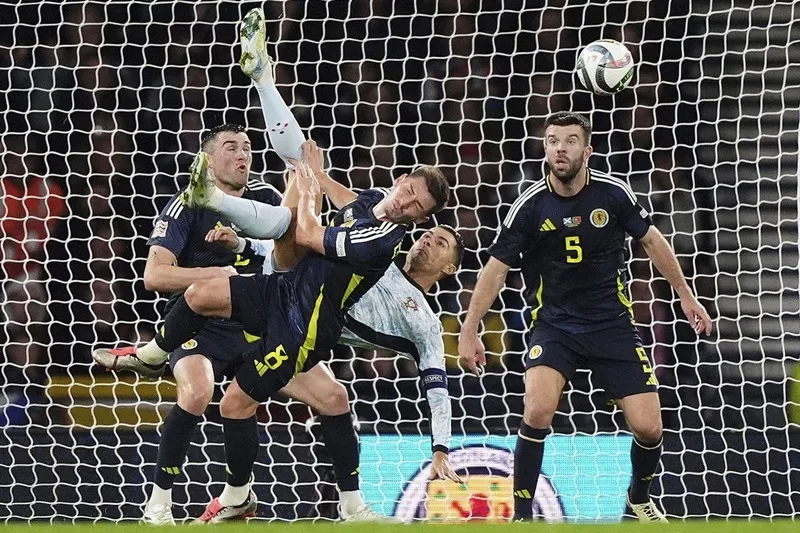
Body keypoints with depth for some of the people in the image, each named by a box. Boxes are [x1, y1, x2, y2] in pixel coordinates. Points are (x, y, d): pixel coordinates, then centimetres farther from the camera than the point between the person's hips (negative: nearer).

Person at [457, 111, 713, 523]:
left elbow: (652, 241, 7)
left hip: (612, 324, 1)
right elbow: (496, 269, -5)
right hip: (554, 325, -1)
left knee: (648, 428, -6)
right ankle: (522, 515, -12)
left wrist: (685, 296, 11)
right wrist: (469, 332, -7)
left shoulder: (613, 193, -9)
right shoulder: (530, 206, -12)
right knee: (538, 411, -27)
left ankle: (640, 499, 27)